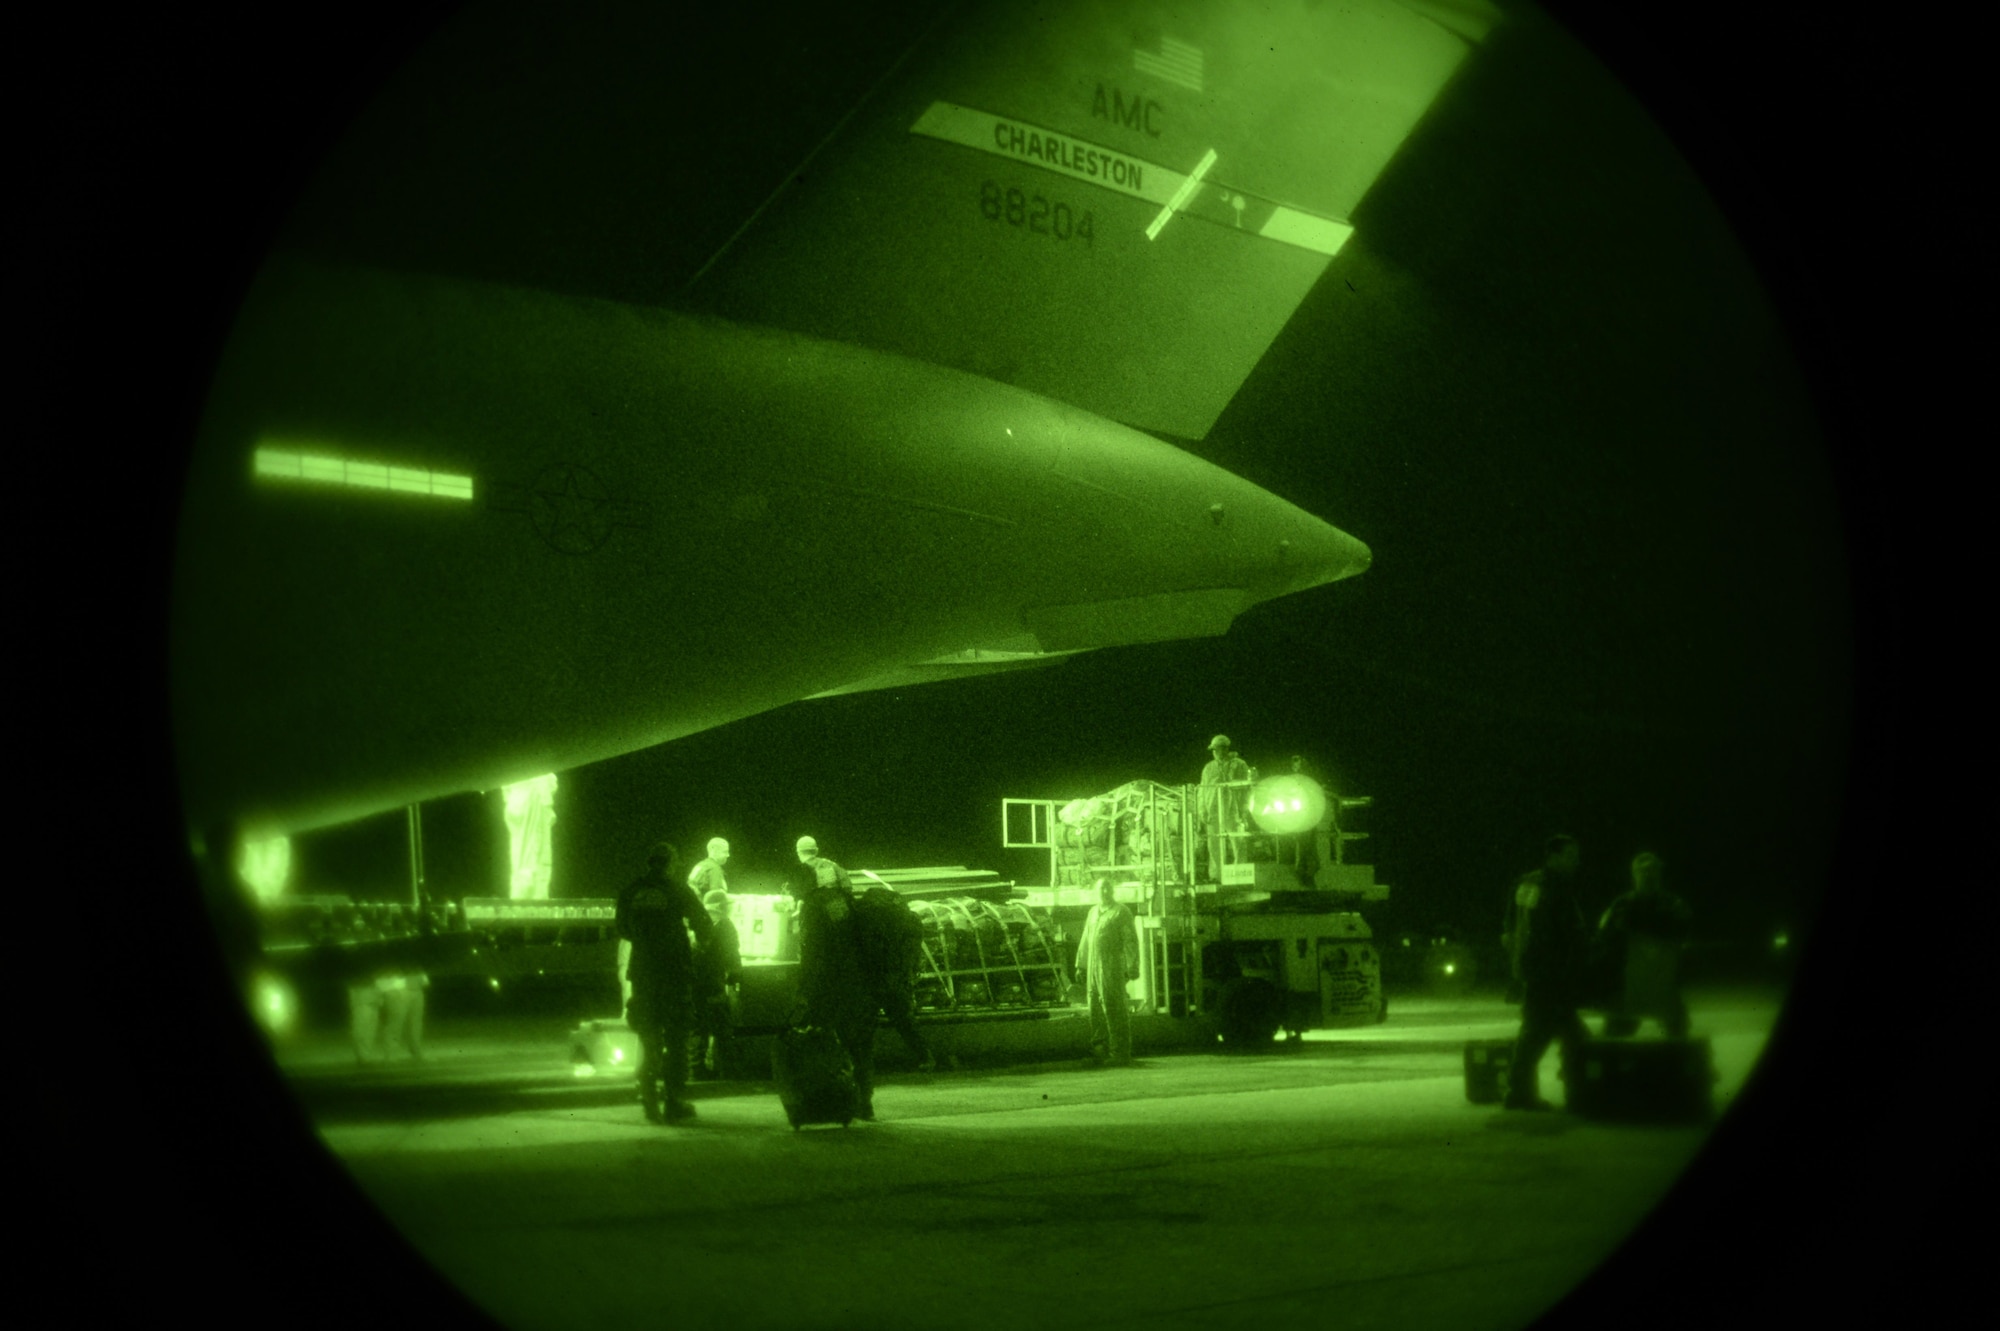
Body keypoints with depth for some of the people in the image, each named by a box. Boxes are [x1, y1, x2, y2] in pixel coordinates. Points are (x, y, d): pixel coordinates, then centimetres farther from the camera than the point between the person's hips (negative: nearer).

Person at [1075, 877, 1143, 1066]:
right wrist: (1081, 965, 20)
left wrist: (1132, 967, -12)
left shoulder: (1121, 911, -1)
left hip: (1113, 967, -7)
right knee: (1096, 1011, 7)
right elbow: (1085, 941, 25)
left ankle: (1119, 1053, -6)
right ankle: (1099, 1052, 14)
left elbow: (1131, 941, -6)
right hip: (1094, 967, 7)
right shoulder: (1093, 912, 20)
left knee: (1114, 1009, -8)